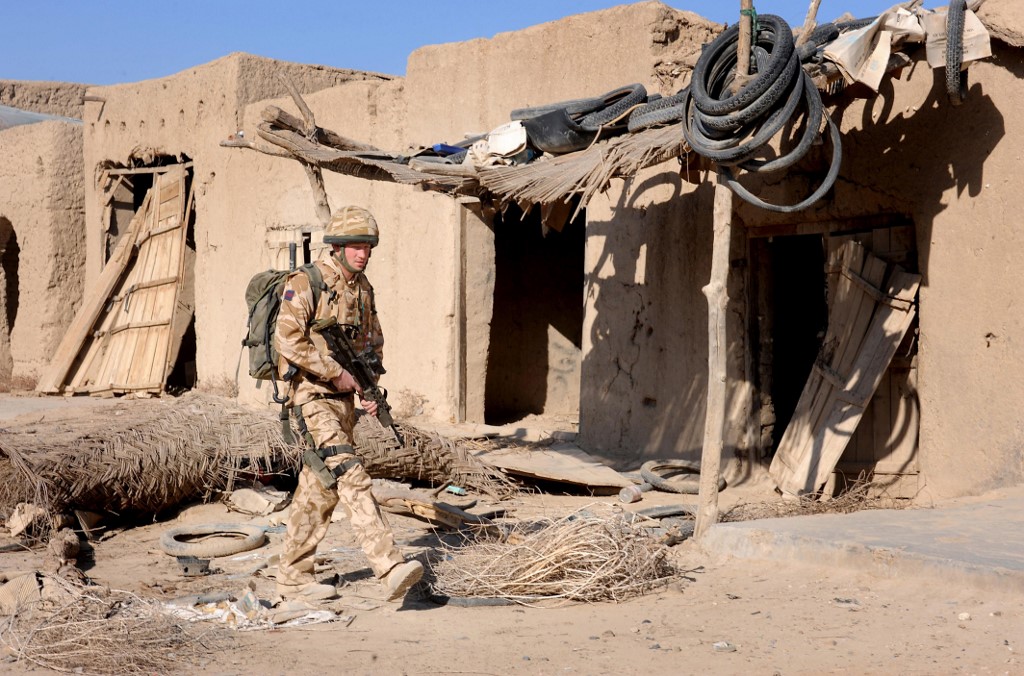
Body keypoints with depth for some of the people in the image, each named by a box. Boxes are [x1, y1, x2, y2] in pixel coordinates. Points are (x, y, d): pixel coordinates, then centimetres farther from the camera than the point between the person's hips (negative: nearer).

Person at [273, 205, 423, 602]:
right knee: (351, 476, -18)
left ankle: (292, 576, 21)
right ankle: (390, 568, -25)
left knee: (320, 487, 11)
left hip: (343, 398, 8)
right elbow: (288, 338, -21)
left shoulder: (363, 288, 12)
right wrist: (336, 373, -18)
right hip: (311, 395, -8)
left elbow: (373, 342, 22)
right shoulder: (306, 283, -12)